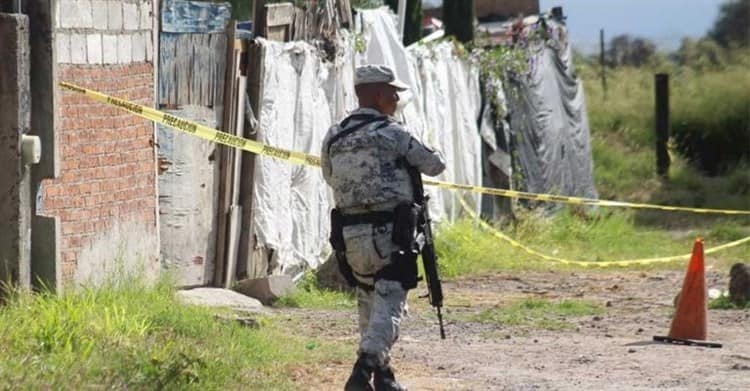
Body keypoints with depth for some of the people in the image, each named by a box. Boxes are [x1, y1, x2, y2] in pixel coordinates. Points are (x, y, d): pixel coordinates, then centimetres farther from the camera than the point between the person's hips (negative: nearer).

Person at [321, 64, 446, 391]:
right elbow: (435, 165, 0)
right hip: (390, 232, -6)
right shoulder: (391, 134, -9)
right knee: (388, 305, -6)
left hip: (349, 234, 6)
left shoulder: (333, 137, 7)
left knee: (369, 303, 19)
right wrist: (413, 157, 21)